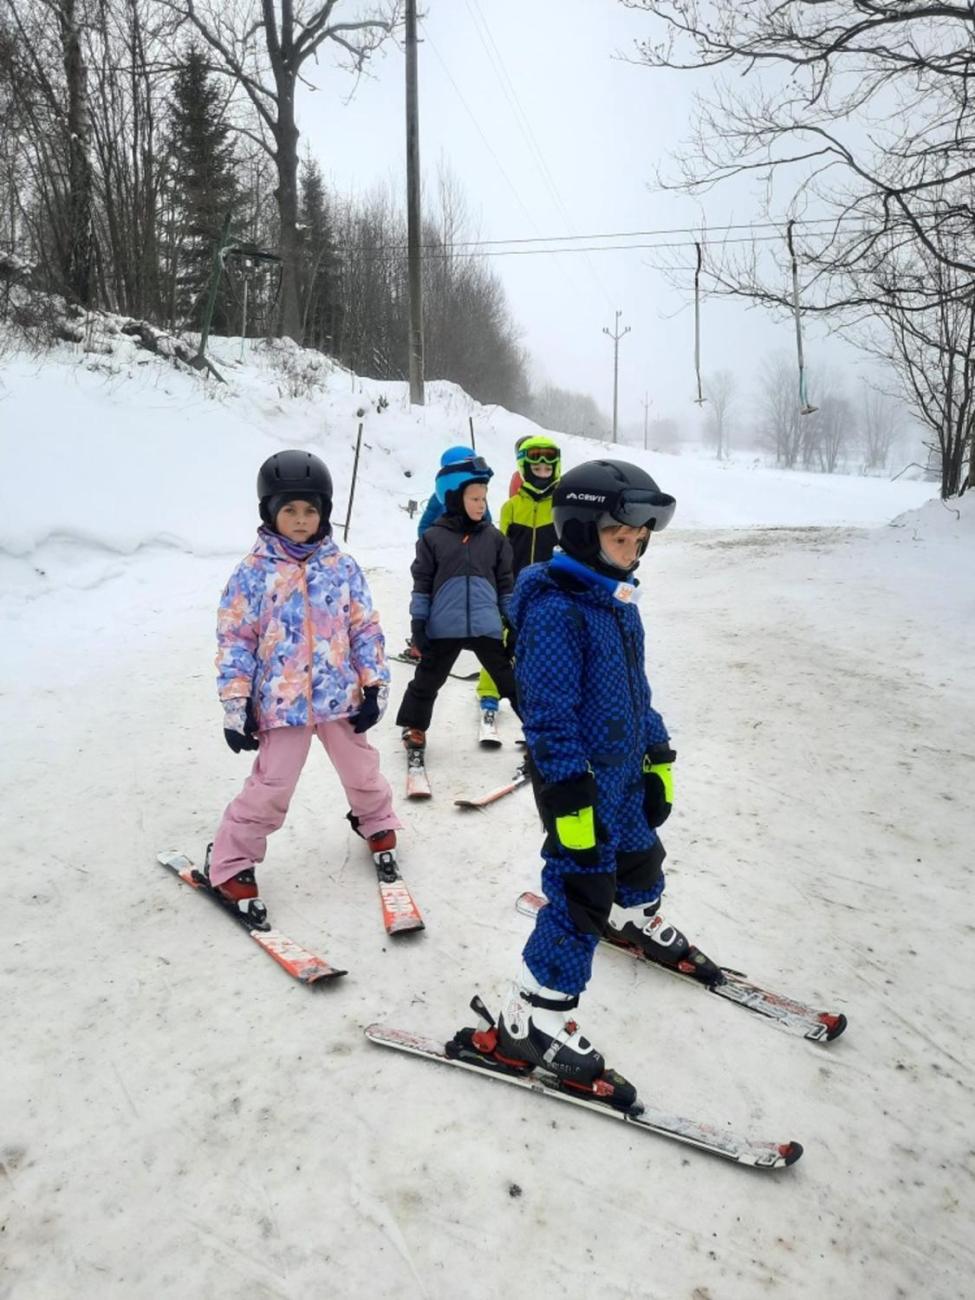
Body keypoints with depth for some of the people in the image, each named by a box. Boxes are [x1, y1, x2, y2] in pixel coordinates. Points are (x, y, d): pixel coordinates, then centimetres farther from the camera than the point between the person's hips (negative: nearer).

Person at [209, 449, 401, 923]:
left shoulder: (342, 568, 0)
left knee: (361, 771, 20)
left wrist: (374, 688, 1)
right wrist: (236, 706, -8)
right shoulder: (252, 573, -6)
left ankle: (376, 820, 50)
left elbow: (366, 629, 5)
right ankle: (230, 863, 17)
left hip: (341, 696, 3)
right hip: (281, 702, -3)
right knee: (270, 788, -2)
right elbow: (234, 641, -4)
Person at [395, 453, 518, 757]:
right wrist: (418, 621, -1)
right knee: (427, 679, 14)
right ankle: (414, 727, 32)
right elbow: (422, 582, 1)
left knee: (511, 679, 8)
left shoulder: (493, 537, 4)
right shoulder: (433, 537, -2)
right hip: (444, 628, -1)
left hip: (486, 626, 1)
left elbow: (506, 582, 10)